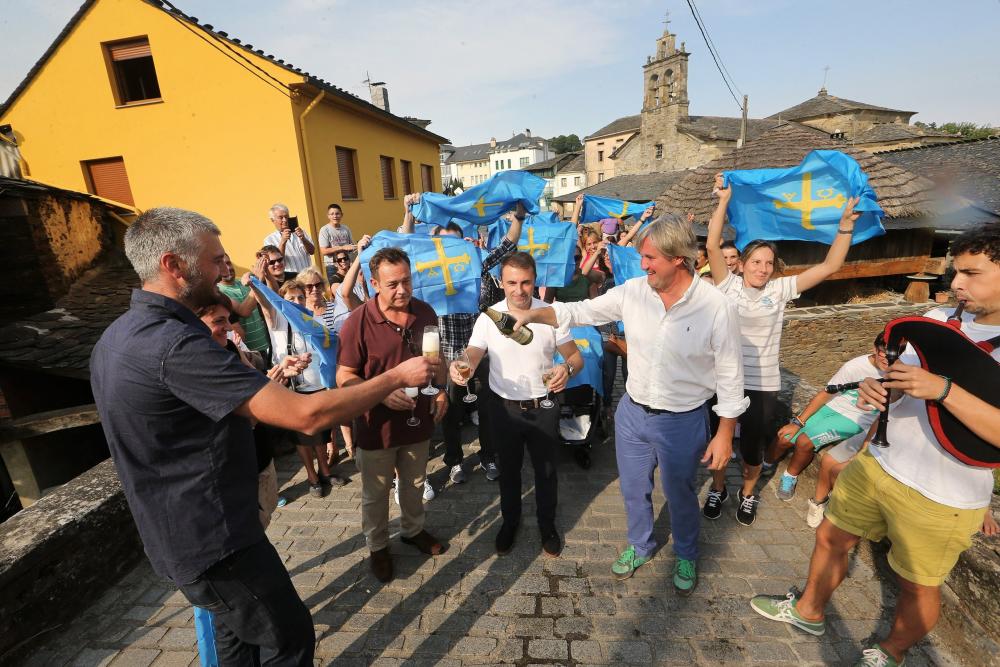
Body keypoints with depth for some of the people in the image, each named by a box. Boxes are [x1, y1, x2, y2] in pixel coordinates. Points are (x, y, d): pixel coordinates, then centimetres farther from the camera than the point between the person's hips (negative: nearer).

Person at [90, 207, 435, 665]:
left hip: (177, 532, 10)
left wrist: (269, 385, 9)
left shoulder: (118, 335, 3)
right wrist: (397, 377, -22)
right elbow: (307, 416, -33)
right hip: (212, 539, -9)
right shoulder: (174, 343, -30)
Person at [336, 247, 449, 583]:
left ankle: (414, 530, 51)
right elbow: (344, 376, -15)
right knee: (375, 493, 17)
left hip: (418, 419, 4)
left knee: (414, 485, 25)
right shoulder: (358, 322, -19)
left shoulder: (425, 313, -5)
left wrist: (441, 392, -1)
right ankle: (377, 546, 42)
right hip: (377, 425, -4)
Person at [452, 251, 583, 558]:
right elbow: (471, 357, -14)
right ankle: (510, 520, 46)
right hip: (505, 408, 1)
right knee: (508, 469, 20)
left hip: (543, 408, 0)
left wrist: (567, 368, -30)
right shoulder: (488, 317, -10)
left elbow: (576, 357, -6)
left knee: (546, 470, 17)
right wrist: (459, 368, -38)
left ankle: (547, 524, 43)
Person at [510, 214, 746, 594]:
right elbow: (581, 312, -2)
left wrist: (725, 435, -7)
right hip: (632, 412, 3)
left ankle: (686, 555, 51)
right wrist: (533, 315, -16)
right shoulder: (632, 292, -10)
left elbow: (729, 377, -11)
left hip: (683, 421, -3)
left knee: (680, 495, 20)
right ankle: (640, 546, 52)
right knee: (633, 489, 22)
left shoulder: (716, 307, -19)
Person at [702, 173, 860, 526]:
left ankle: (748, 494, 42)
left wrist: (845, 226, -10)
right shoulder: (729, 285, -5)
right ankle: (718, 489, 39)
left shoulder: (780, 289, 0)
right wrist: (723, 201, -18)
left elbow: (829, 267, -2)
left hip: (762, 385, 1)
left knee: (753, 448, 14)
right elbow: (712, 246, -15)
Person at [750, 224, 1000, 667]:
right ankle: (808, 612, 42)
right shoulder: (936, 319, 2)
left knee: (918, 586, 15)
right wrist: (877, 388, -12)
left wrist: (943, 389, -33)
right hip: (878, 462, 6)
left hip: (942, 497, -5)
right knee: (830, 538, 18)